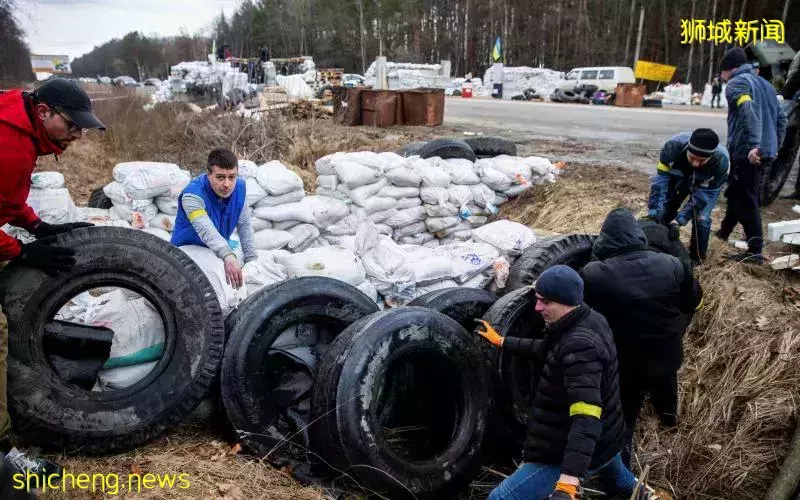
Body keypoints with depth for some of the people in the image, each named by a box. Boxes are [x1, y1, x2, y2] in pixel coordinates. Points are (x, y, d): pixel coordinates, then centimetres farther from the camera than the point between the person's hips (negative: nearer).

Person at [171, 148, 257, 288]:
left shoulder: (239, 186, -12)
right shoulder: (192, 194, -31)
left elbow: (244, 225, -5)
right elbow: (206, 230, -48)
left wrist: (252, 260, -9)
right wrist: (228, 256, -65)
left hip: (219, 251, 6)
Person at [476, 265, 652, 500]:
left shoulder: (580, 345, -32)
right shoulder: (591, 321, -3)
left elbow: (587, 417, -41)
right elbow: (547, 349, 16)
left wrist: (568, 479, -49)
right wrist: (501, 342, 19)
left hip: (568, 454, -10)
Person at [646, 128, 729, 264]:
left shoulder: (721, 160, -40)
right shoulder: (674, 145, -40)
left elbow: (704, 194, -32)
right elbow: (661, 179, -34)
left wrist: (681, 218, -39)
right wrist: (653, 211, -39)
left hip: (707, 186, -2)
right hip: (680, 176, 2)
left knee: (701, 218, -13)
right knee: (665, 210, 2)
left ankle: (697, 257, 8)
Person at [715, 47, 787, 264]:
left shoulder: (737, 83, -5)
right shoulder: (765, 84, 22)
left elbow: (749, 112, -22)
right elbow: (781, 117, 22)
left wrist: (753, 145, -29)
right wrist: (774, 146, 23)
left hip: (746, 153, -9)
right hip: (766, 153, 9)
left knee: (746, 201, -6)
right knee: (736, 194, 23)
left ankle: (755, 251, -5)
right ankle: (724, 232, 38)